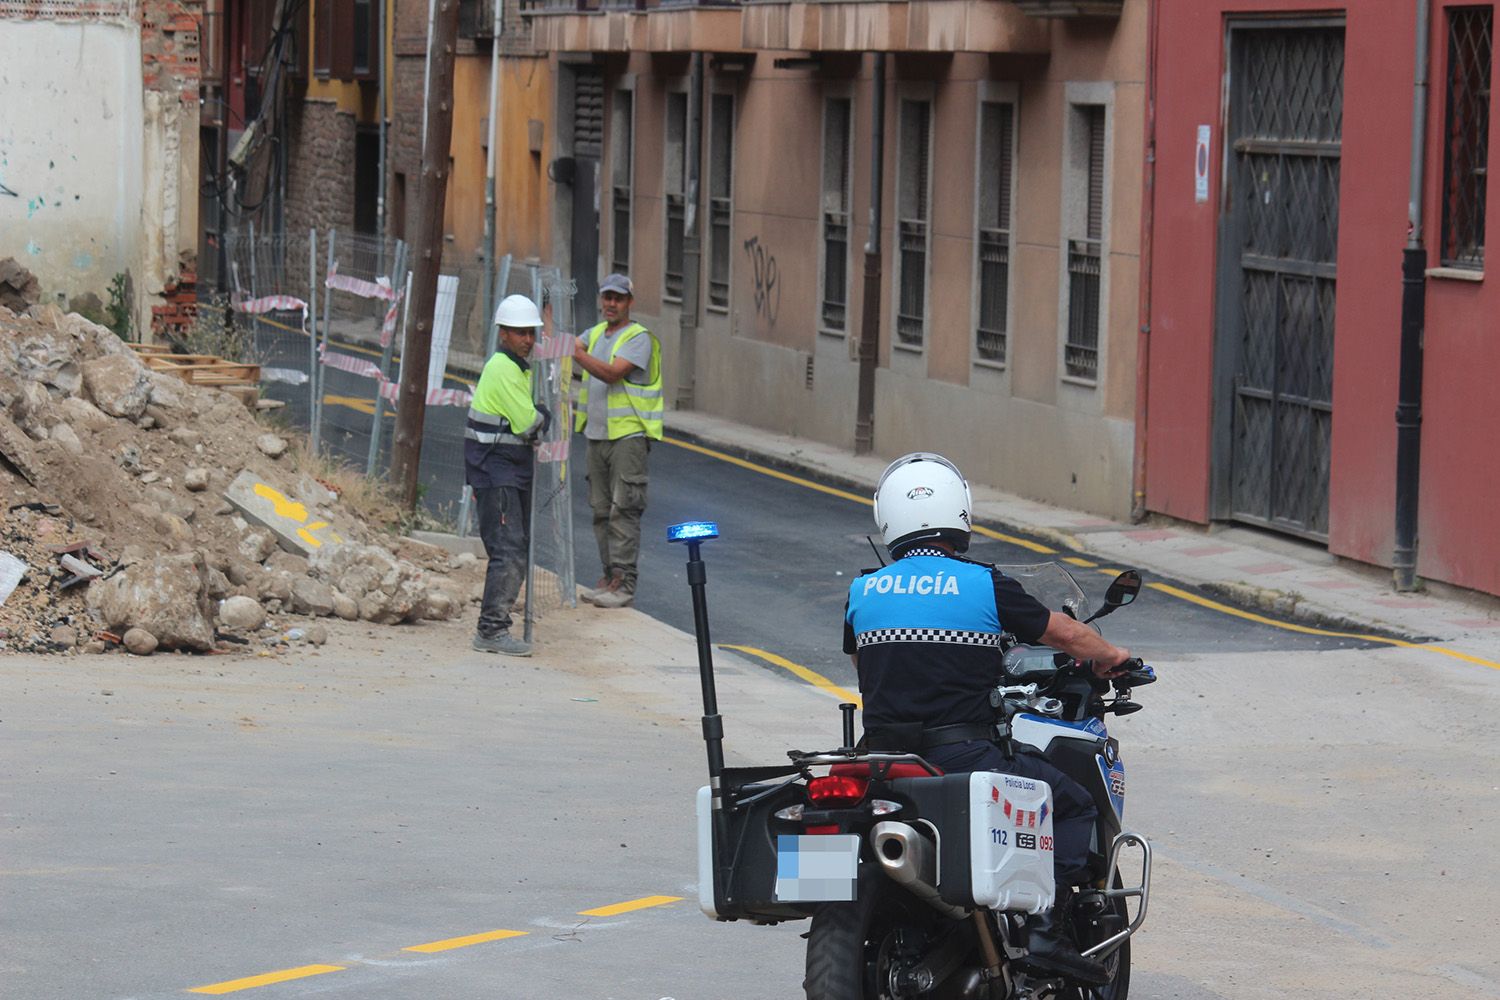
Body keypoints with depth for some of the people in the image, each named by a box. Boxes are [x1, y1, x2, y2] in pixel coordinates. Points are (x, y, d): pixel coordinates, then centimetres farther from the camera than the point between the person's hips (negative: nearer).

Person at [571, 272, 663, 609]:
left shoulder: (639, 338, -7)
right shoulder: (596, 333, 17)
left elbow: (613, 372, -20)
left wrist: (577, 353, -32)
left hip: (629, 433, -8)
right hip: (597, 433, 8)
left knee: (623, 509, -10)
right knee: (602, 509, 9)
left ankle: (624, 583, -12)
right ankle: (610, 577, 15)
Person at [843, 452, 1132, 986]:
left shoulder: (861, 593, 7)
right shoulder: (984, 585, -3)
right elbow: (1066, 633, 7)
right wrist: (1109, 657, 29)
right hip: (962, 757, -4)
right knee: (1076, 806, 12)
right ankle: (1046, 926, -3)